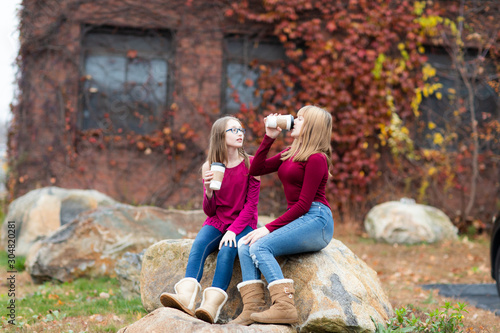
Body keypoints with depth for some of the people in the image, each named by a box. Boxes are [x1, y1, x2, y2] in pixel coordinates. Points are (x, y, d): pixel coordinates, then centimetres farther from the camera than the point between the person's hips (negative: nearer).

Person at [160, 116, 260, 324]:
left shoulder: (251, 164, -2)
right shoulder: (209, 167, 4)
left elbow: (251, 205, -5)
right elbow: (209, 211, 4)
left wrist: (233, 230, -20)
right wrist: (209, 191, -18)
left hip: (243, 223, -2)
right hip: (217, 221, 2)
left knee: (227, 251, -33)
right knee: (198, 246, -29)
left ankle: (211, 307, -48)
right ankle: (185, 299, -51)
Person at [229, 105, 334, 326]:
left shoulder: (316, 158, -8)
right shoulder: (290, 153, 20)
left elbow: (304, 204, -14)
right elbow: (255, 170, 17)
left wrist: (269, 228, -17)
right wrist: (269, 137, 11)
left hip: (316, 220, -8)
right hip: (298, 221, 8)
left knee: (260, 246, -25)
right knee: (244, 246, -10)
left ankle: (285, 307, -31)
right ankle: (252, 309, -21)